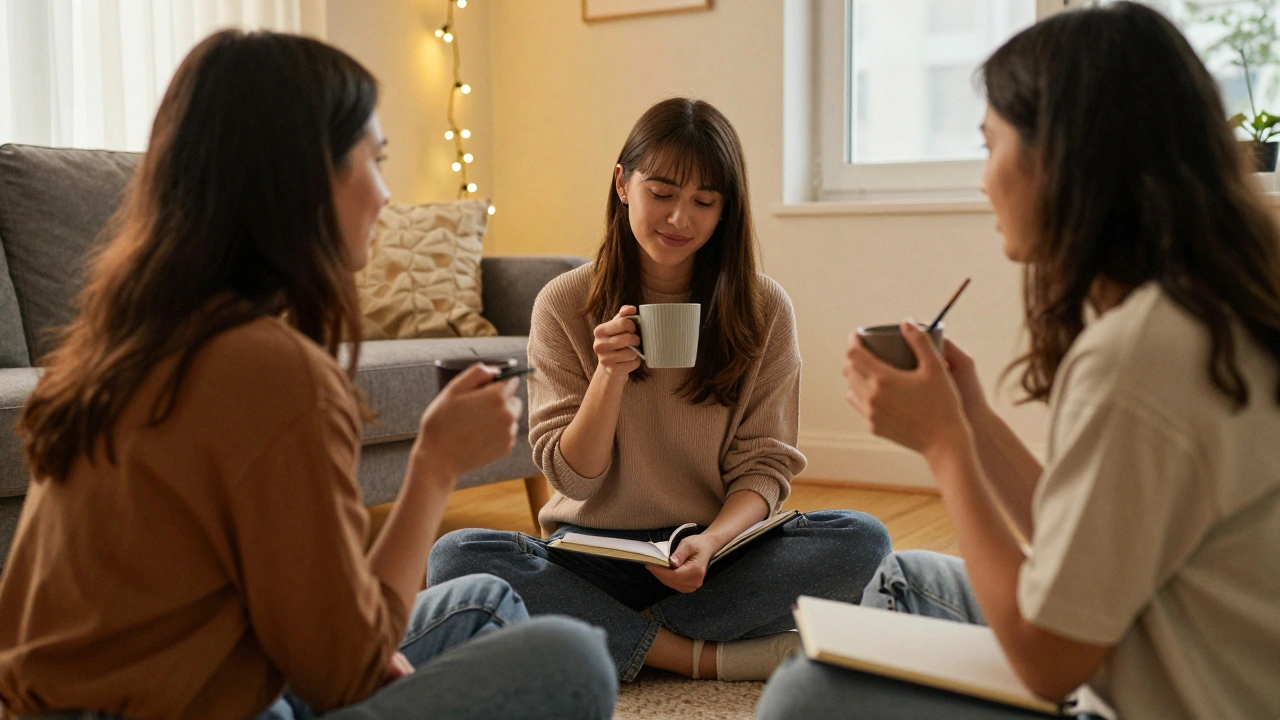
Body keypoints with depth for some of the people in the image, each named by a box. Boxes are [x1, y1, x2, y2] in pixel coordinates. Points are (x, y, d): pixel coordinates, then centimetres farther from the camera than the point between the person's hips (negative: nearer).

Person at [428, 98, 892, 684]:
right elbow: (572, 477, -3)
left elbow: (764, 465, -1)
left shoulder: (764, 310, -1)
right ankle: (706, 656, -24)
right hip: (594, 553, 0)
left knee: (861, 540, -25)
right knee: (454, 555, -28)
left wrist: (713, 542, -23)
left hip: (717, 553, 1)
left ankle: (617, 639, -20)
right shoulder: (564, 305, -2)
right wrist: (610, 374, -21)